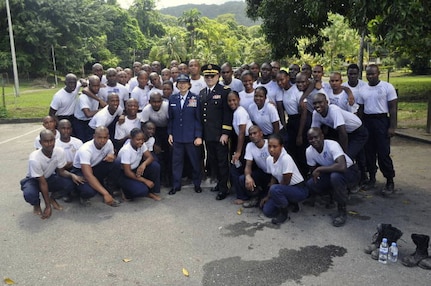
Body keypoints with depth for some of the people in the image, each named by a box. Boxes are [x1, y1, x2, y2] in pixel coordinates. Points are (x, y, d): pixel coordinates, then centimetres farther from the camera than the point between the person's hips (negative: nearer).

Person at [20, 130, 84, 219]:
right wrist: (48, 206, -24)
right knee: (29, 195, -36)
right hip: (33, 180, -3)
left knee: (70, 184, -24)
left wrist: (72, 175, -31)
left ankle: (52, 198, 8)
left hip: (50, 177, 4)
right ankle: (36, 204, 3)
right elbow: (43, 183, -28)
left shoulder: (60, 152, -23)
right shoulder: (34, 159, -34)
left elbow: (61, 171, -7)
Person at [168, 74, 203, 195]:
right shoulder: (172, 99, 5)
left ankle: (197, 184, 25)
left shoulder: (195, 99, -4)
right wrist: (170, 133, 4)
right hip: (177, 136, 3)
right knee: (176, 161, 8)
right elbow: (170, 118, 10)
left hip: (191, 136, -2)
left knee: (195, 161, 8)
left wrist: (199, 136, -8)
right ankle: (176, 185, 21)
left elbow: (198, 118, -4)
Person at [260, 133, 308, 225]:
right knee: (267, 211, -5)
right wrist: (268, 196, 0)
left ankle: (284, 213, -8)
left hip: (299, 190, -7)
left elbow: (286, 181, -21)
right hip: (285, 189, 7)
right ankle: (290, 202, 19)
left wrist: (270, 194, -8)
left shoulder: (286, 158, -26)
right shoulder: (269, 159, -4)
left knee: (275, 189, -34)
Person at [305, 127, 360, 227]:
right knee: (309, 185, -18)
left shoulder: (332, 145, -29)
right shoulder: (309, 151, -12)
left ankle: (342, 210, -16)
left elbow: (342, 167, -44)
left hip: (349, 172, -6)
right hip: (330, 173, 6)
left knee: (335, 176, -39)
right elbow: (313, 171, 2)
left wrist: (320, 169, -37)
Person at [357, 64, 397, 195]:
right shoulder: (363, 90, 8)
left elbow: (393, 108, -6)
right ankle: (372, 178, 22)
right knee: (369, 152, 9)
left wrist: (392, 127, -11)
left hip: (382, 121, -4)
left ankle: (390, 181, 4)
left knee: (384, 153, -7)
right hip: (367, 121, 5)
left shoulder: (387, 87, -4)